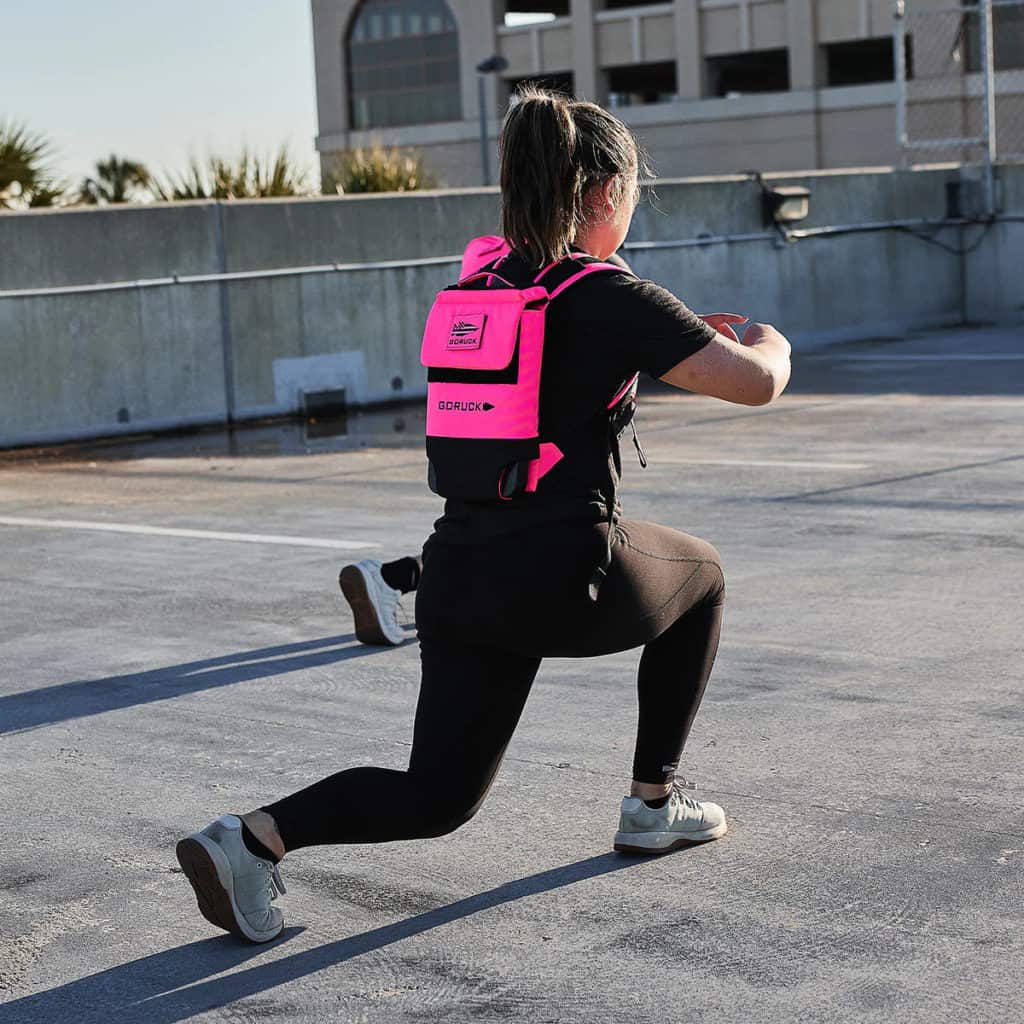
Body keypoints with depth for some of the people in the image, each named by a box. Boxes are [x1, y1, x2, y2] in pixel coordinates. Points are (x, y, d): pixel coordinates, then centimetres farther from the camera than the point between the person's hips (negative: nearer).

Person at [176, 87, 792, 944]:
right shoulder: (609, 296, -7)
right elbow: (756, 383, -9)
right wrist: (769, 341, 15)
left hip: (460, 574, 6)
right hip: (567, 577, -6)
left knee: (436, 797, 14)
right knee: (702, 575, 28)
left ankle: (256, 835, -10)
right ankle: (654, 804, 28)